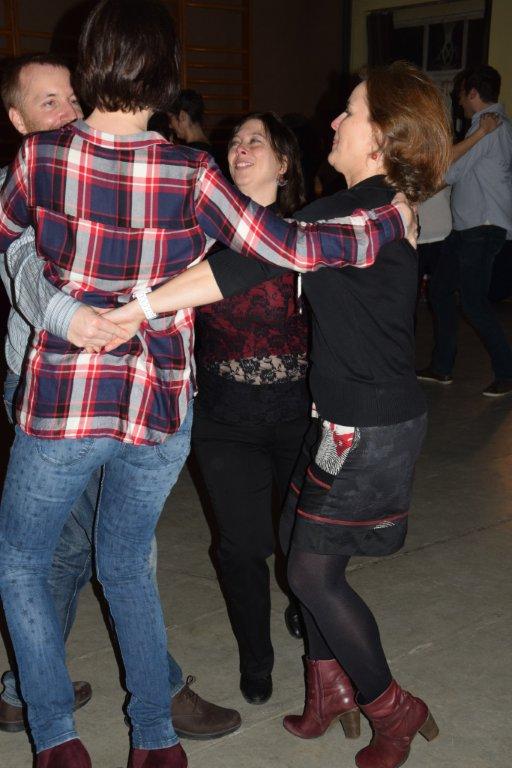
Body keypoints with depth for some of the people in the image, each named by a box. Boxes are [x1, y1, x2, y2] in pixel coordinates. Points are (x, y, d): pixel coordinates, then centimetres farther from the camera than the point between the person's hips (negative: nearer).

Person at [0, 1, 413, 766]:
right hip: (161, 411, 2)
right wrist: (392, 220, 5)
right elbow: (293, 248, -9)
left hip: (63, 403, -2)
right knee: (126, 563, 23)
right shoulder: (191, 175, -8)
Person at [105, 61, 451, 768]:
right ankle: (331, 686, 31)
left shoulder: (355, 212, -22)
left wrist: (140, 307, -32)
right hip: (347, 416, 9)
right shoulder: (383, 209, 9)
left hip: (369, 428, -9)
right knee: (302, 545, 16)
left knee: (313, 570, 1)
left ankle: (392, 710, 19)